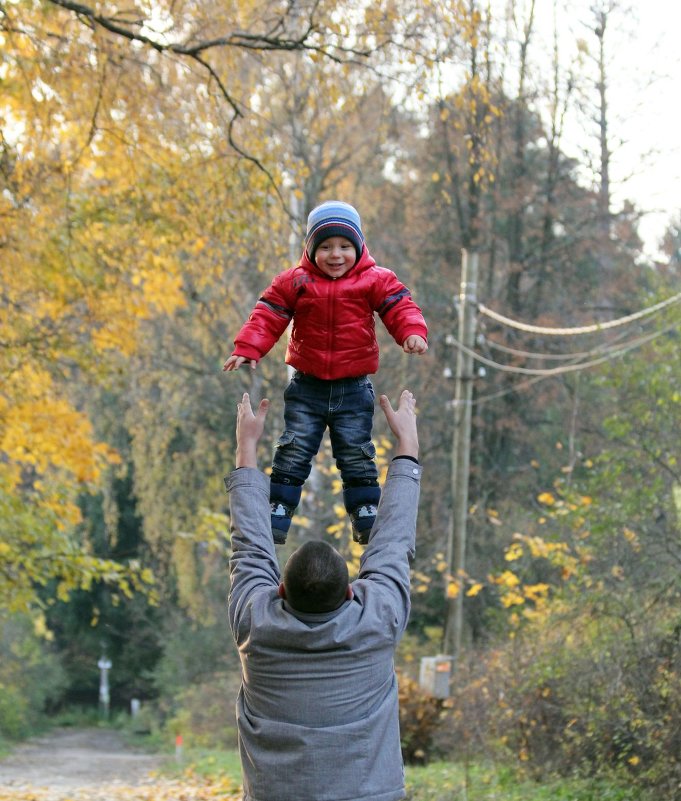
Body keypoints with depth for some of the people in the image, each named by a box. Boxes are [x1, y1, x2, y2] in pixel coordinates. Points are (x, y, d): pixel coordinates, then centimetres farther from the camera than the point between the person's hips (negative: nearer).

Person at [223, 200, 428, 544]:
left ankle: (366, 518, 12)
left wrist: (412, 332, -31)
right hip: (306, 387, 1)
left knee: (357, 456, 4)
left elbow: (400, 307, -10)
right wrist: (247, 349, -17)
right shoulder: (294, 282, -3)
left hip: (354, 387, -1)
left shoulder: (375, 281, -4)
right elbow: (267, 317, -4)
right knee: (292, 453, 0)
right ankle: (275, 518, 4)